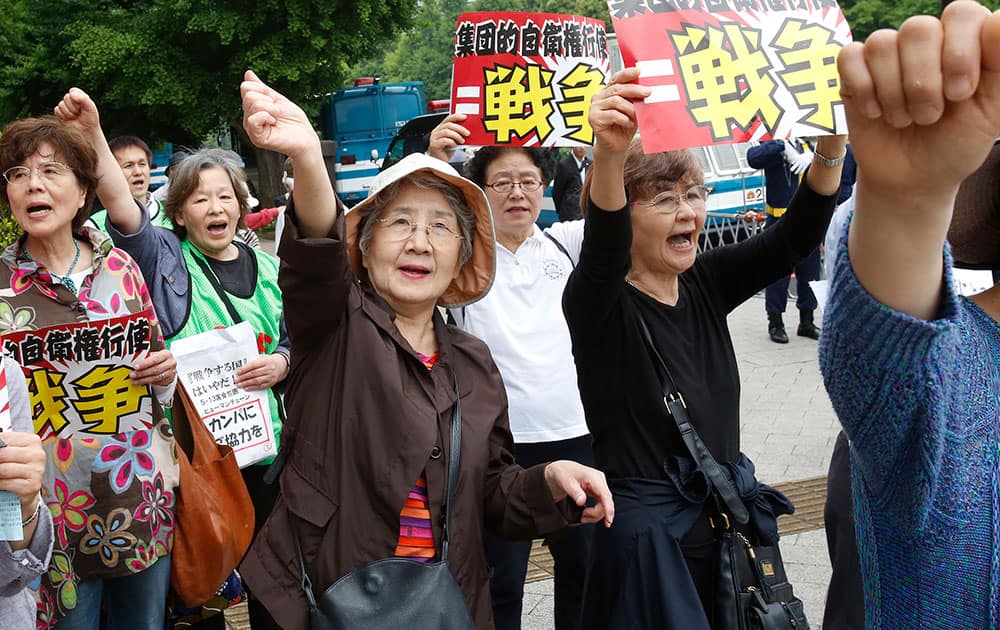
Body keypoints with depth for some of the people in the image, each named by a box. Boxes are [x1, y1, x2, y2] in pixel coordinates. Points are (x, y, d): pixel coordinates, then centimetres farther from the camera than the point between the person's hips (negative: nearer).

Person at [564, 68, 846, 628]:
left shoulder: (706, 286, 3)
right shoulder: (599, 303, -14)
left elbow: (793, 239, -6)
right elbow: (603, 251, -35)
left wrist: (831, 148, -22)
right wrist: (608, 156, -54)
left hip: (731, 519, 6)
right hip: (649, 535, -6)